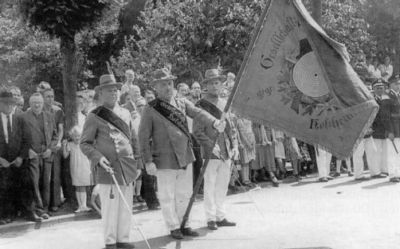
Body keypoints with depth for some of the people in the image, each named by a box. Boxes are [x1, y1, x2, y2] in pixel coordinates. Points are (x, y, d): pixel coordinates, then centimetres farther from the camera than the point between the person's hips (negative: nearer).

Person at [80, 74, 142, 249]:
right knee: (110, 207, -1)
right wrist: (98, 157, -17)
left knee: (126, 207, 9)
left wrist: (137, 164, 13)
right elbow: (85, 143, -2)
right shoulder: (95, 116, -3)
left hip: (127, 168, 5)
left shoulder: (125, 113, 12)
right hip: (108, 168, -5)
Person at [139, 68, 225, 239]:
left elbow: (198, 113, -9)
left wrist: (215, 123, -28)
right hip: (165, 160, -4)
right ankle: (174, 227, 19)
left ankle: (185, 225, 26)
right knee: (168, 196, 4)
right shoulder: (150, 109, -5)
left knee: (185, 193, 13)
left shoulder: (182, 103, 7)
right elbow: (143, 137, -6)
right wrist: (148, 161, -12)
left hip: (185, 157, 4)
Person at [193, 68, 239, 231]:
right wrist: (211, 145, -18)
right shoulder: (201, 105, -5)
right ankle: (211, 219, 7)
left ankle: (221, 217, 20)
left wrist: (235, 145, 8)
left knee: (222, 186, 11)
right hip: (210, 152, -6)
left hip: (227, 152, 6)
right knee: (210, 186, -1)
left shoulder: (225, 103, 14)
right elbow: (197, 131, -9)